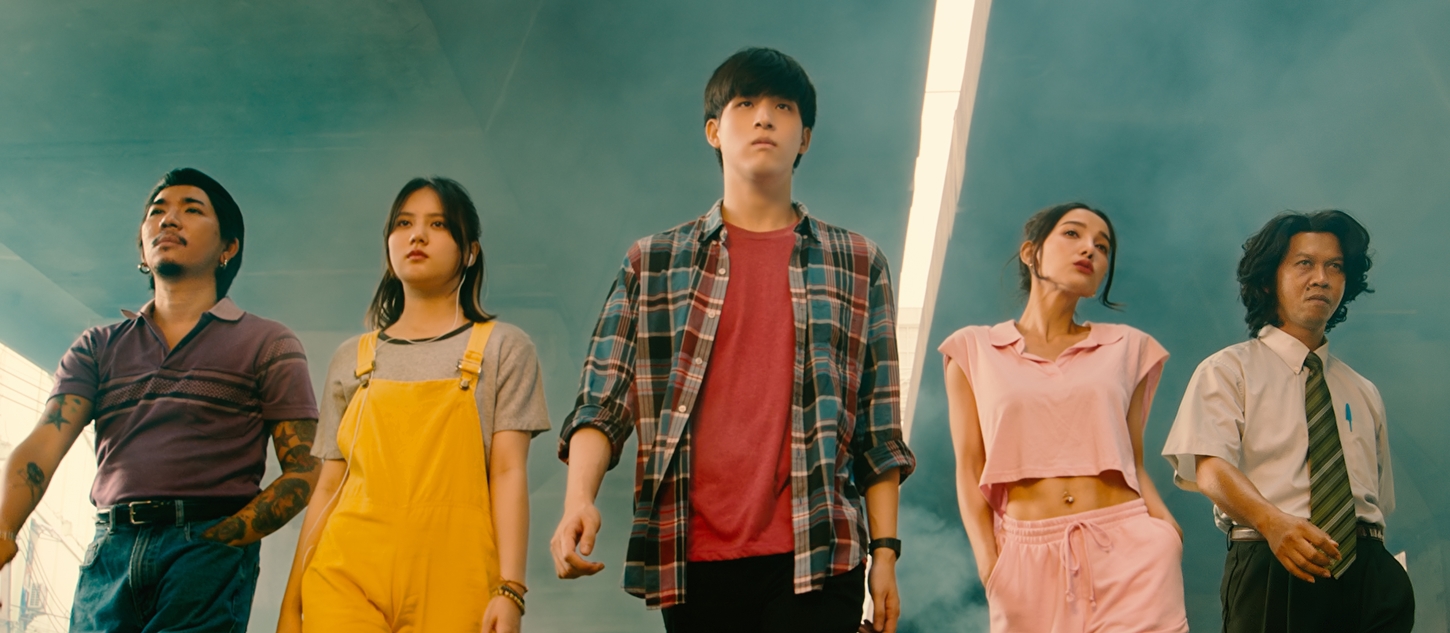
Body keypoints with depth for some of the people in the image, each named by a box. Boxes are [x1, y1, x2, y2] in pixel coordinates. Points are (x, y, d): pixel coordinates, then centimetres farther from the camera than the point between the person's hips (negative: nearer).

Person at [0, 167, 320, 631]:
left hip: (208, 550, -3)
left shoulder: (268, 344, 8)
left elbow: (303, 471, 1)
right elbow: (44, 444, 2)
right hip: (107, 555, 3)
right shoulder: (98, 347, 17)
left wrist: (215, 542, -13)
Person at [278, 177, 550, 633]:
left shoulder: (503, 349, 9)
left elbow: (509, 473, 0)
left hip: (452, 588, -2)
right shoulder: (352, 360, 16)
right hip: (347, 583, 2)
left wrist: (509, 590, -10)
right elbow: (328, 489, 14)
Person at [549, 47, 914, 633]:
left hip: (815, 557, 0)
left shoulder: (857, 265, 11)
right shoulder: (652, 264, 10)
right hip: (692, 559, 1)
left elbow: (879, 432, 9)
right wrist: (578, 500, -14)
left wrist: (885, 551, 3)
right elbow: (601, 402, 3)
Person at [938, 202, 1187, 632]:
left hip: (1126, 552, 1)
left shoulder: (1127, 349, 13)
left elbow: (1134, 465, 11)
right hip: (1026, 560, -1)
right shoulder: (975, 351, 9)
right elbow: (969, 470, 4)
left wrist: (1166, 529, -7)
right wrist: (988, 563, -9)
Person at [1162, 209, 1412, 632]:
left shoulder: (1364, 394, 24)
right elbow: (1210, 468, -8)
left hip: (1368, 570, 4)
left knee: (1397, 593, -21)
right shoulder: (1228, 371, 8)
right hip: (1273, 568, -4)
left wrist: (1378, 569, 4)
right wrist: (1272, 521, -26)